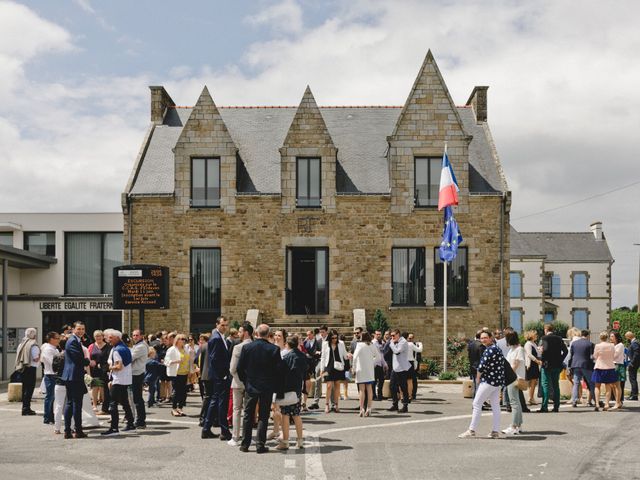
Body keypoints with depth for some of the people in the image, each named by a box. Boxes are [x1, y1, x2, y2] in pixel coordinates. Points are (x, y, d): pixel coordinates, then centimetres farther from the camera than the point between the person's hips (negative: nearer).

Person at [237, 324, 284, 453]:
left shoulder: (246, 347, -7)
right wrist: (275, 384, 5)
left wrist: (245, 381, 11)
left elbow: (240, 367, -3)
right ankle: (260, 445, 4)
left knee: (248, 416, 11)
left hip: (250, 386, 1)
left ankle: (245, 444, 14)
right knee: (263, 416, 5)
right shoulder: (274, 349, -11)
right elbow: (279, 368, -9)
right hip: (267, 388, -1)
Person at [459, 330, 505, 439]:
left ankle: (471, 430, -3)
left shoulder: (490, 350, -15)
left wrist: (478, 378, -3)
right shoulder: (497, 349, 16)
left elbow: (482, 366, -19)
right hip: (498, 381, 10)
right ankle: (496, 431, 10)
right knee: (495, 406, 9)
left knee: (477, 404, -4)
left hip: (488, 381, -10)